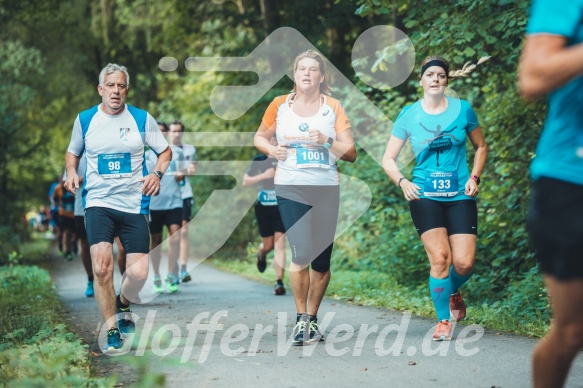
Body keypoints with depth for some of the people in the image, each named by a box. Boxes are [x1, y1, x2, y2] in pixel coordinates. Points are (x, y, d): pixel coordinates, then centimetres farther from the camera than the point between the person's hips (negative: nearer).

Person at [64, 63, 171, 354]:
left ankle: (122, 305, 30)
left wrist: (157, 173, -9)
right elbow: (72, 152, 21)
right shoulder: (84, 119, 6)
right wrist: (71, 172, 0)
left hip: (135, 205, 0)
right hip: (98, 202, 0)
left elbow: (165, 151, 10)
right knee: (101, 267, -18)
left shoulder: (142, 119, 2)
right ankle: (112, 330, -1)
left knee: (139, 272, -6)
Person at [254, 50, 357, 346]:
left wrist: (327, 141, -15)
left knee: (322, 259, 4)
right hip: (291, 188, -1)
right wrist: (271, 150, -4)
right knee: (302, 253, -15)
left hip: (327, 189, 2)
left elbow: (351, 153, 3)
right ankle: (301, 319, 0)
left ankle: (312, 319, 21)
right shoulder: (280, 105, 5)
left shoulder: (333, 108, 5)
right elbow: (260, 137, 18)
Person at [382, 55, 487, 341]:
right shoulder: (408, 116, 2)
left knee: (464, 263, -8)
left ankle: (453, 292, 28)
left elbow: (480, 147, 17)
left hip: (460, 196, 1)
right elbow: (388, 159, 6)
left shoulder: (463, 110, 4)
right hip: (425, 196, -1)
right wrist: (402, 182, -12)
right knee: (440, 258, -13)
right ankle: (443, 322, 4)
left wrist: (474, 177, 2)